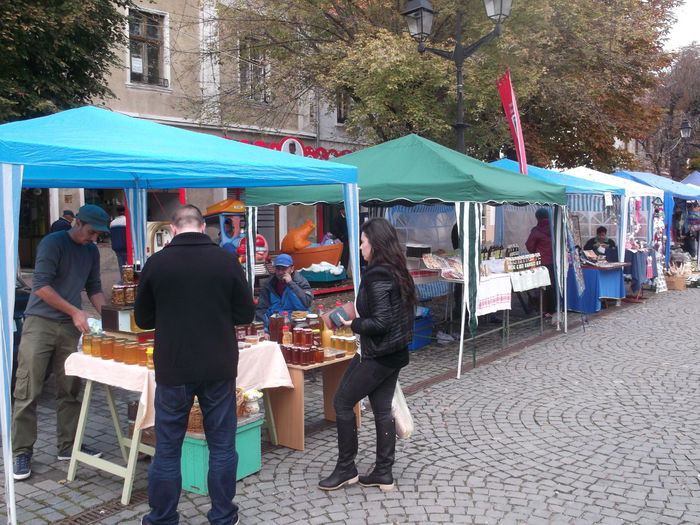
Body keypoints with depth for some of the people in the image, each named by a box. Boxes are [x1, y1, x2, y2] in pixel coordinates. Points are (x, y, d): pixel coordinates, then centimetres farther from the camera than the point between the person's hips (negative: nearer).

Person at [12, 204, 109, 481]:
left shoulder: (91, 251, 10)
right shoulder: (53, 242, -10)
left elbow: (94, 288, 16)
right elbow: (41, 286, -17)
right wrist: (74, 311, -20)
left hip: (70, 327, 6)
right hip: (40, 323, -6)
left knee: (69, 390, 8)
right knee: (28, 392, -2)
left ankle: (68, 445, 19)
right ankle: (22, 452, 6)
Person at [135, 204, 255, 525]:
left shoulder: (156, 263, -7)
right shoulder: (226, 261, -6)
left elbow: (143, 319, 4)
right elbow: (246, 314, 0)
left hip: (173, 369, 0)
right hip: (219, 369, 1)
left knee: (167, 448, 12)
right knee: (222, 447, 13)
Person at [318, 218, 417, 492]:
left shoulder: (377, 276, -21)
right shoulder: (397, 273, 8)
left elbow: (380, 323, -26)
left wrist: (353, 324, -11)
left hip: (376, 354, -9)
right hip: (395, 353, 9)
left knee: (342, 402, 4)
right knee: (382, 410, 13)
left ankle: (346, 469, 14)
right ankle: (383, 473, 21)